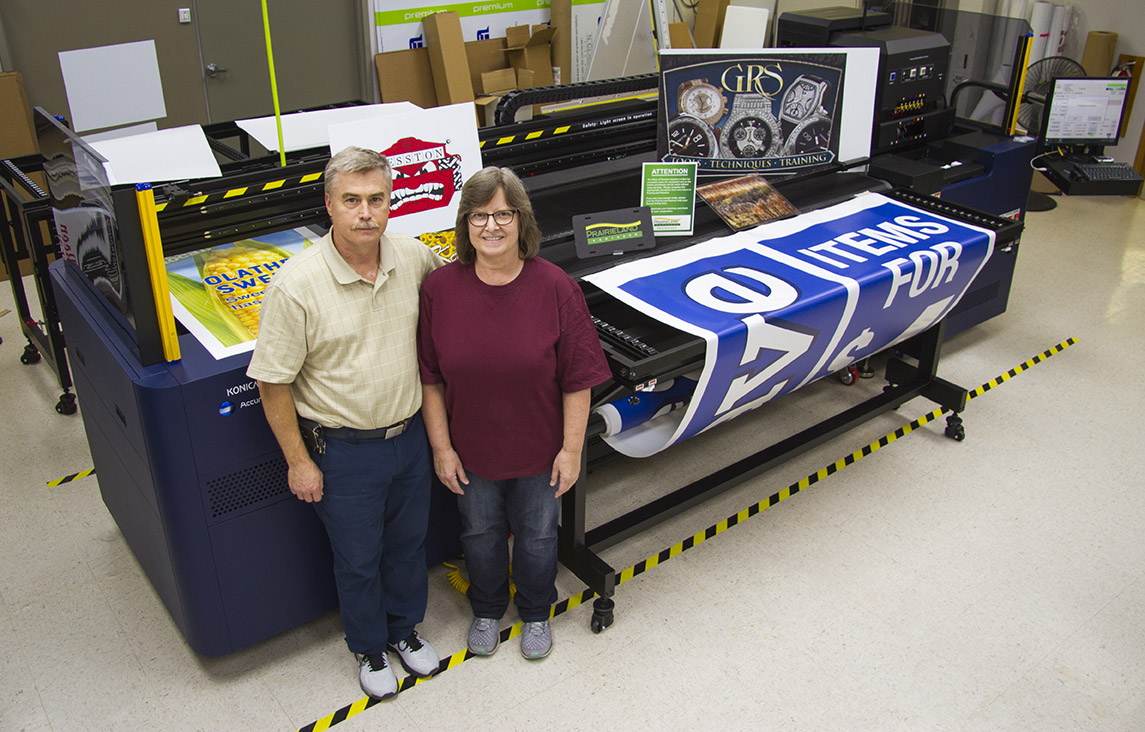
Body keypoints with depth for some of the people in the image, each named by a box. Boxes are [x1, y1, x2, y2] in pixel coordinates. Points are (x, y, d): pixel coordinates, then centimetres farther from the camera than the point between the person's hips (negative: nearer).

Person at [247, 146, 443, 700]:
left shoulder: (412, 256, -9)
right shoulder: (296, 285, -22)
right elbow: (273, 383, -15)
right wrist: (298, 461, -11)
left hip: (409, 434, 4)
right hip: (343, 449, -4)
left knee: (408, 543, 23)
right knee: (358, 559, 15)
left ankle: (405, 628, 49)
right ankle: (368, 649, 41)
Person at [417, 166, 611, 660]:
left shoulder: (556, 288, -18)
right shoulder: (440, 289, -13)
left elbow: (578, 380, -12)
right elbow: (430, 379, -6)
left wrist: (571, 449, -10)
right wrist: (441, 447, -5)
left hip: (539, 453, -1)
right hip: (470, 452, 1)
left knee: (537, 536, 20)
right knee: (480, 533, 23)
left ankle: (536, 614, 49)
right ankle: (486, 611, 51)